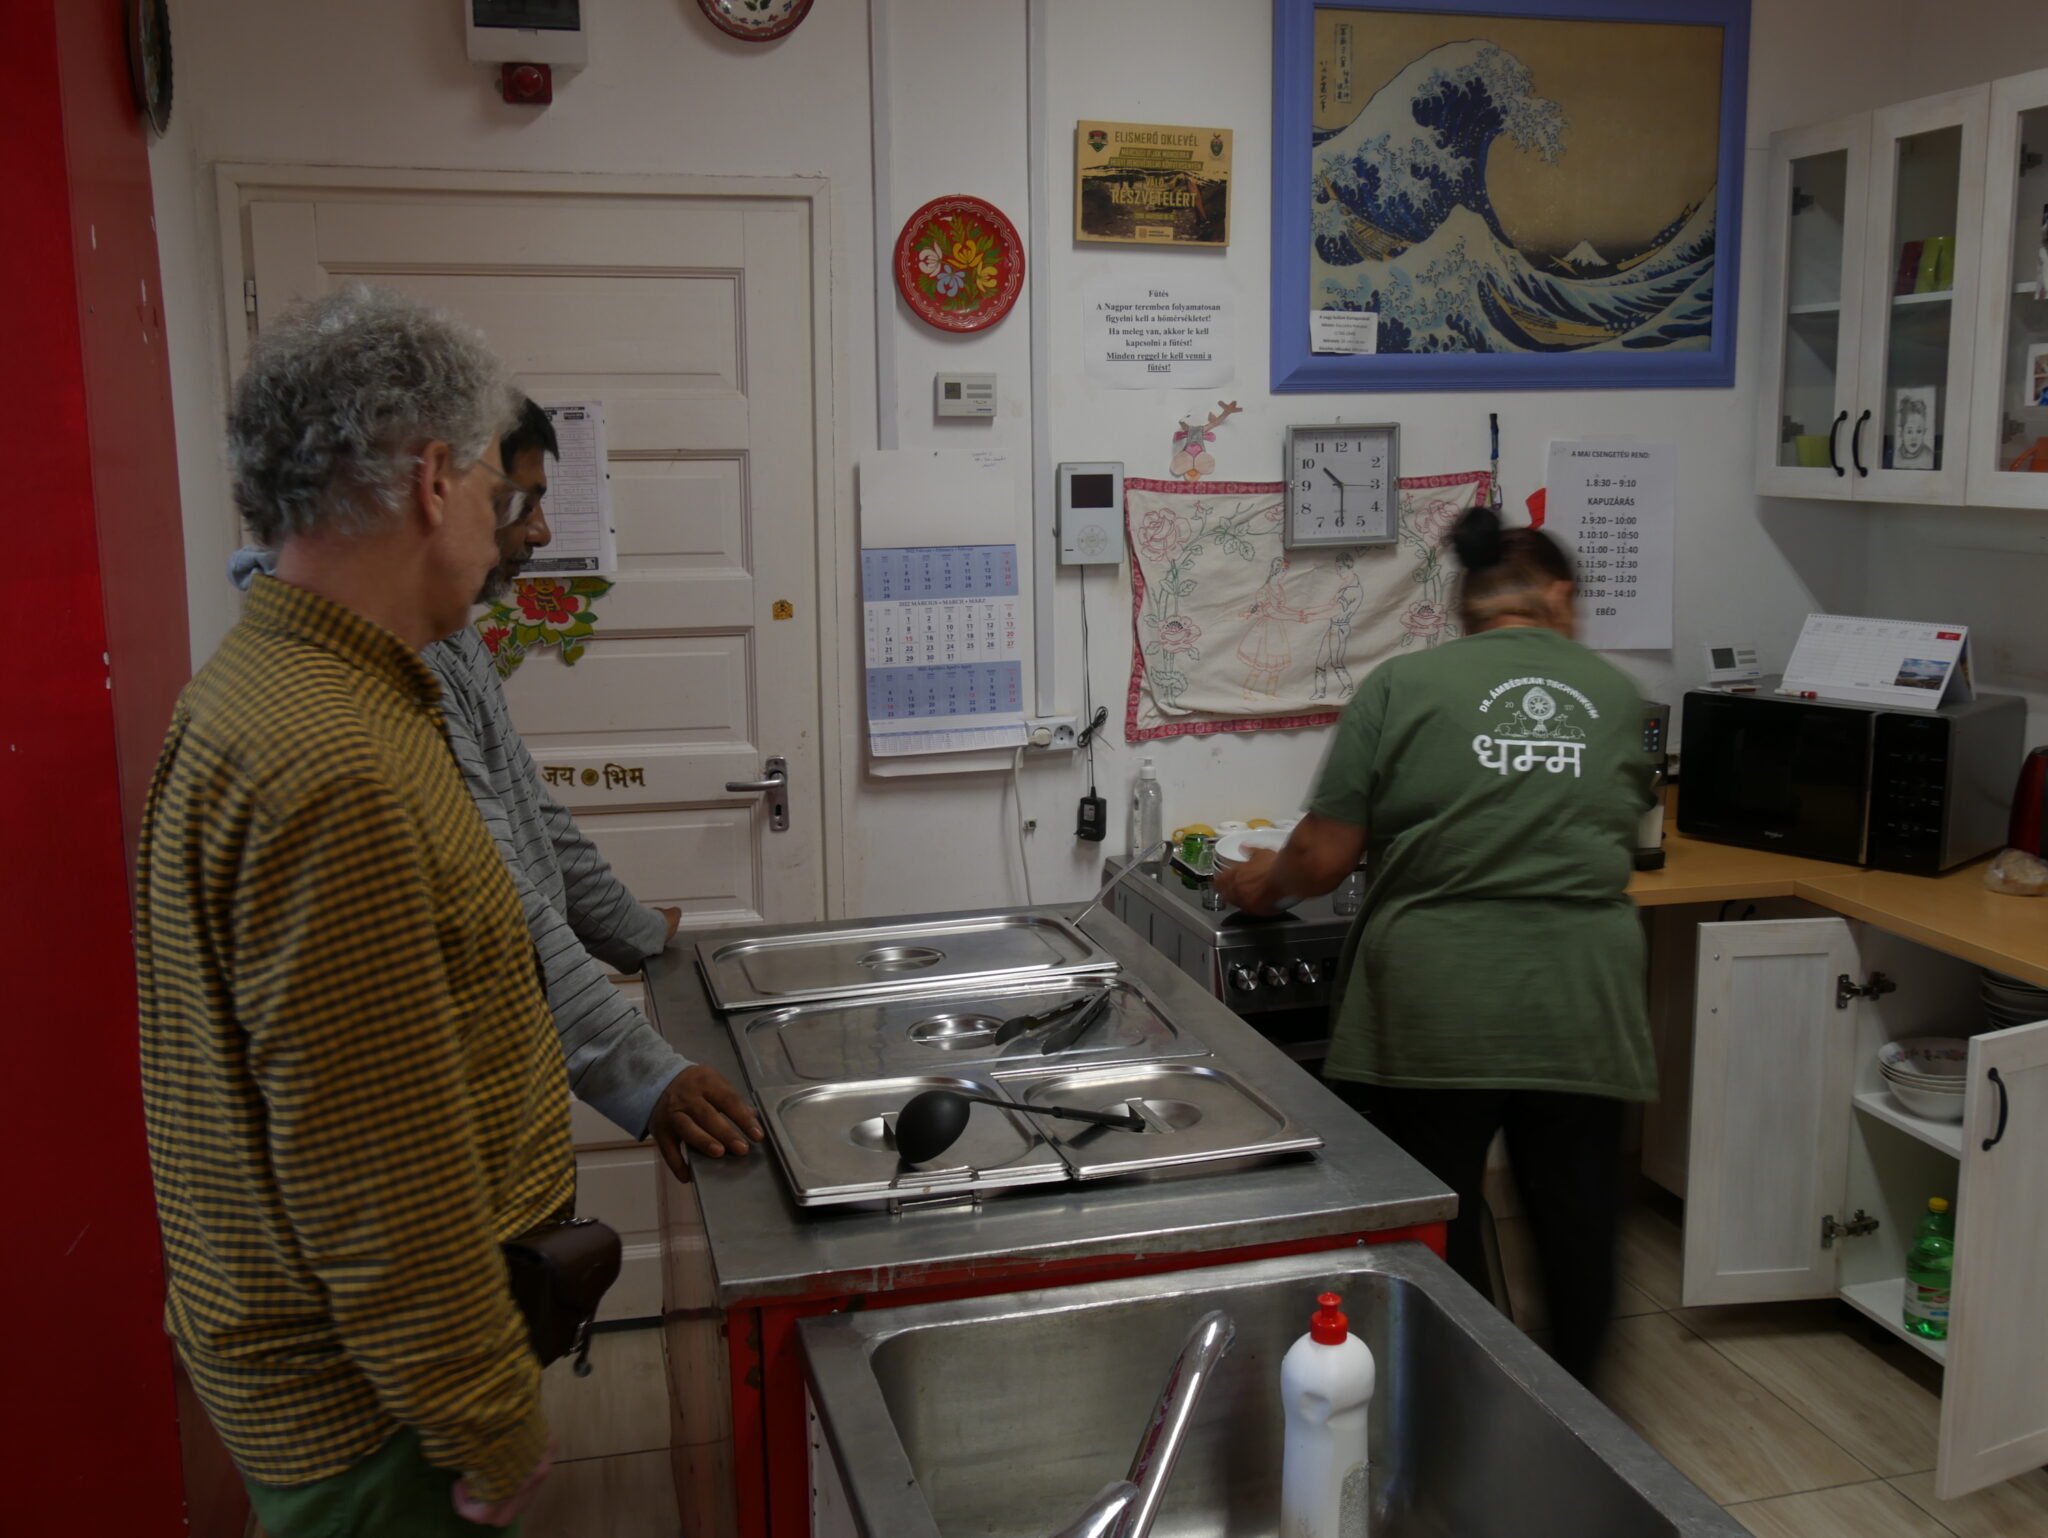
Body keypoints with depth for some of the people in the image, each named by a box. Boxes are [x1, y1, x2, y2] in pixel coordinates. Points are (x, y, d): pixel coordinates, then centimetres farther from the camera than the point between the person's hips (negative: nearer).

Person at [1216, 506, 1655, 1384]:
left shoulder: (1401, 685, -2)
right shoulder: (1615, 695, 8)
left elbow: (1325, 859, -3)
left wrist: (1265, 881, 17)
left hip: (1433, 1008, -2)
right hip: (1579, 1007, 3)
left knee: (1436, 1224, 9)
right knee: (1577, 1224, 15)